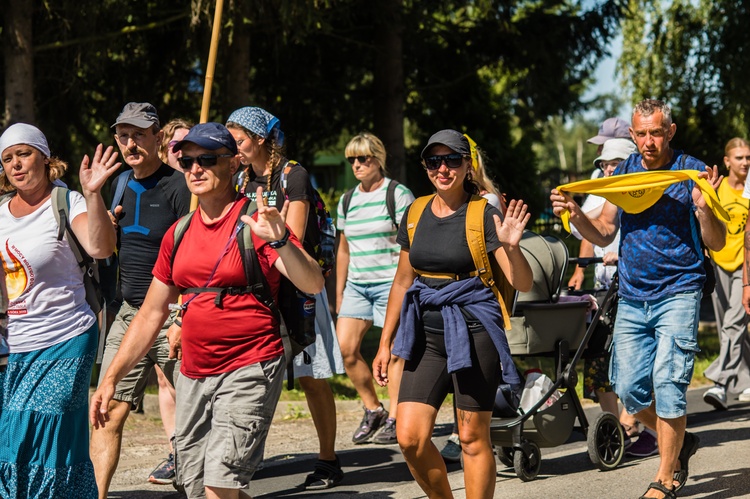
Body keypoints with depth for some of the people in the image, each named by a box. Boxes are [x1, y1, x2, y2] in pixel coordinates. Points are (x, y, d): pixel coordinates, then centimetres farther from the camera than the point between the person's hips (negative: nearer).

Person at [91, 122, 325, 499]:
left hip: (249, 371, -7)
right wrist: (111, 377, 13)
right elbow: (151, 315, 17)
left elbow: (313, 284, -19)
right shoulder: (179, 234, 11)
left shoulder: (256, 223, -7)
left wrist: (280, 241, -37)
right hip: (193, 375, 7)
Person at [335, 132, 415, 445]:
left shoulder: (399, 195, -2)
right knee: (346, 347, -5)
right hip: (356, 284, 6)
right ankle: (372, 410, 9)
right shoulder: (347, 202, 15)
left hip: (391, 283, -6)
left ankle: (395, 418, 1)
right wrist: (339, 293, 19)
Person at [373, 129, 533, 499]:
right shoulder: (415, 215, 9)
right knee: (410, 437, -4)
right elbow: (403, 282, 18)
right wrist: (385, 343, 18)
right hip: (427, 333, 5)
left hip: (473, 332, -5)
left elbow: (522, 284, -10)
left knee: (473, 438, 0)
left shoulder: (484, 215, -5)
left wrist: (511, 246, -29)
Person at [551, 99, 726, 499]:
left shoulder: (691, 172, -5)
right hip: (632, 297, 5)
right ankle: (680, 443, 28)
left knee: (667, 382, -12)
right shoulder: (622, 173, 8)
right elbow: (603, 235, 12)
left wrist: (704, 208, -25)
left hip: (678, 293, -5)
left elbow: (716, 243, -5)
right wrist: (574, 213, -7)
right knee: (630, 388, 3)